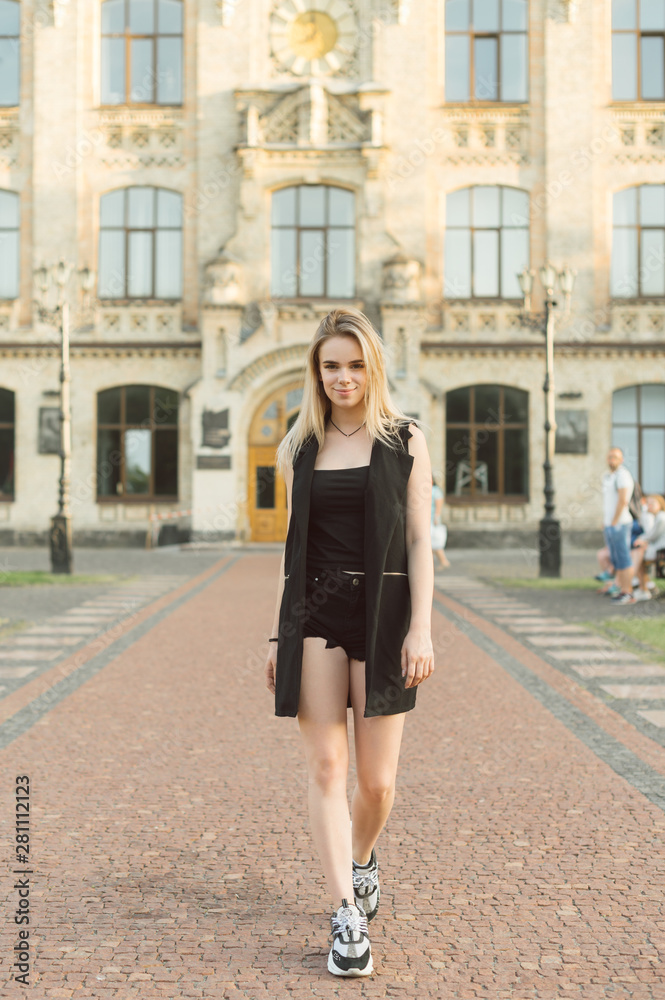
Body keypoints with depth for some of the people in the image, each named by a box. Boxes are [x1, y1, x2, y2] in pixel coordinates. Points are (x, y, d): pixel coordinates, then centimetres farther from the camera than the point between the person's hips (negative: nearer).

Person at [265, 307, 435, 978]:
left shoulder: (405, 442, 4)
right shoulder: (301, 450, 12)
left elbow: (420, 543, 0)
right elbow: (293, 548, 15)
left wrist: (421, 628, -10)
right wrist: (278, 635, 12)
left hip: (382, 613, -2)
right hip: (315, 615, 2)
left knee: (376, 780, 3)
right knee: (326, 768, -5)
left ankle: (362, 861, 34)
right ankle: (348, 918, 0)